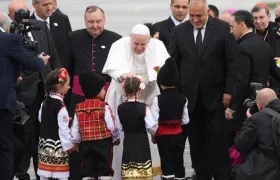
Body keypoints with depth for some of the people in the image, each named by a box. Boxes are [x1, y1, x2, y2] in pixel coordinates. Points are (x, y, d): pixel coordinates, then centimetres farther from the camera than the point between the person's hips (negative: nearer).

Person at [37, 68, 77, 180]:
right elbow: (63, 128, -20)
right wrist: (69, 145, -13)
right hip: (57, 144, -8)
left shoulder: (45, 101, 5)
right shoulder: (60, 105, -20)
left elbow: (40, 118, 19)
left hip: (44, 142, 8)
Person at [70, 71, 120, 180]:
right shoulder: (104, 107, -11)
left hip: (86, 144, 4)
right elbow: (112, 126, -9)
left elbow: (75, 130, 3)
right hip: (103, 143, -4)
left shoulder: (79, 108, 2)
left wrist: (77, 141, 21)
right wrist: (116, 138, 10)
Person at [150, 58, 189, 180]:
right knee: (178, 161, 11)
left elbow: (154, 121, -15)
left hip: (163, 136, -3)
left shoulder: (158, 99, -15)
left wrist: (153, 135, 1)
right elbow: (185, 120, 1)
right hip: (178, 135, 3)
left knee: (166, 163, 3)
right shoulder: (182, 99, -4)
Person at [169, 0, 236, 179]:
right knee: (196, 141, 6)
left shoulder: (223, 28, -3)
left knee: (217, 139, 0)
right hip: (190, 95, 2)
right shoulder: (179, 31, 3)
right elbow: (173, 63, 5)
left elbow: (232, 62, -3)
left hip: (215, 94, -2)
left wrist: (229, 90, -7)